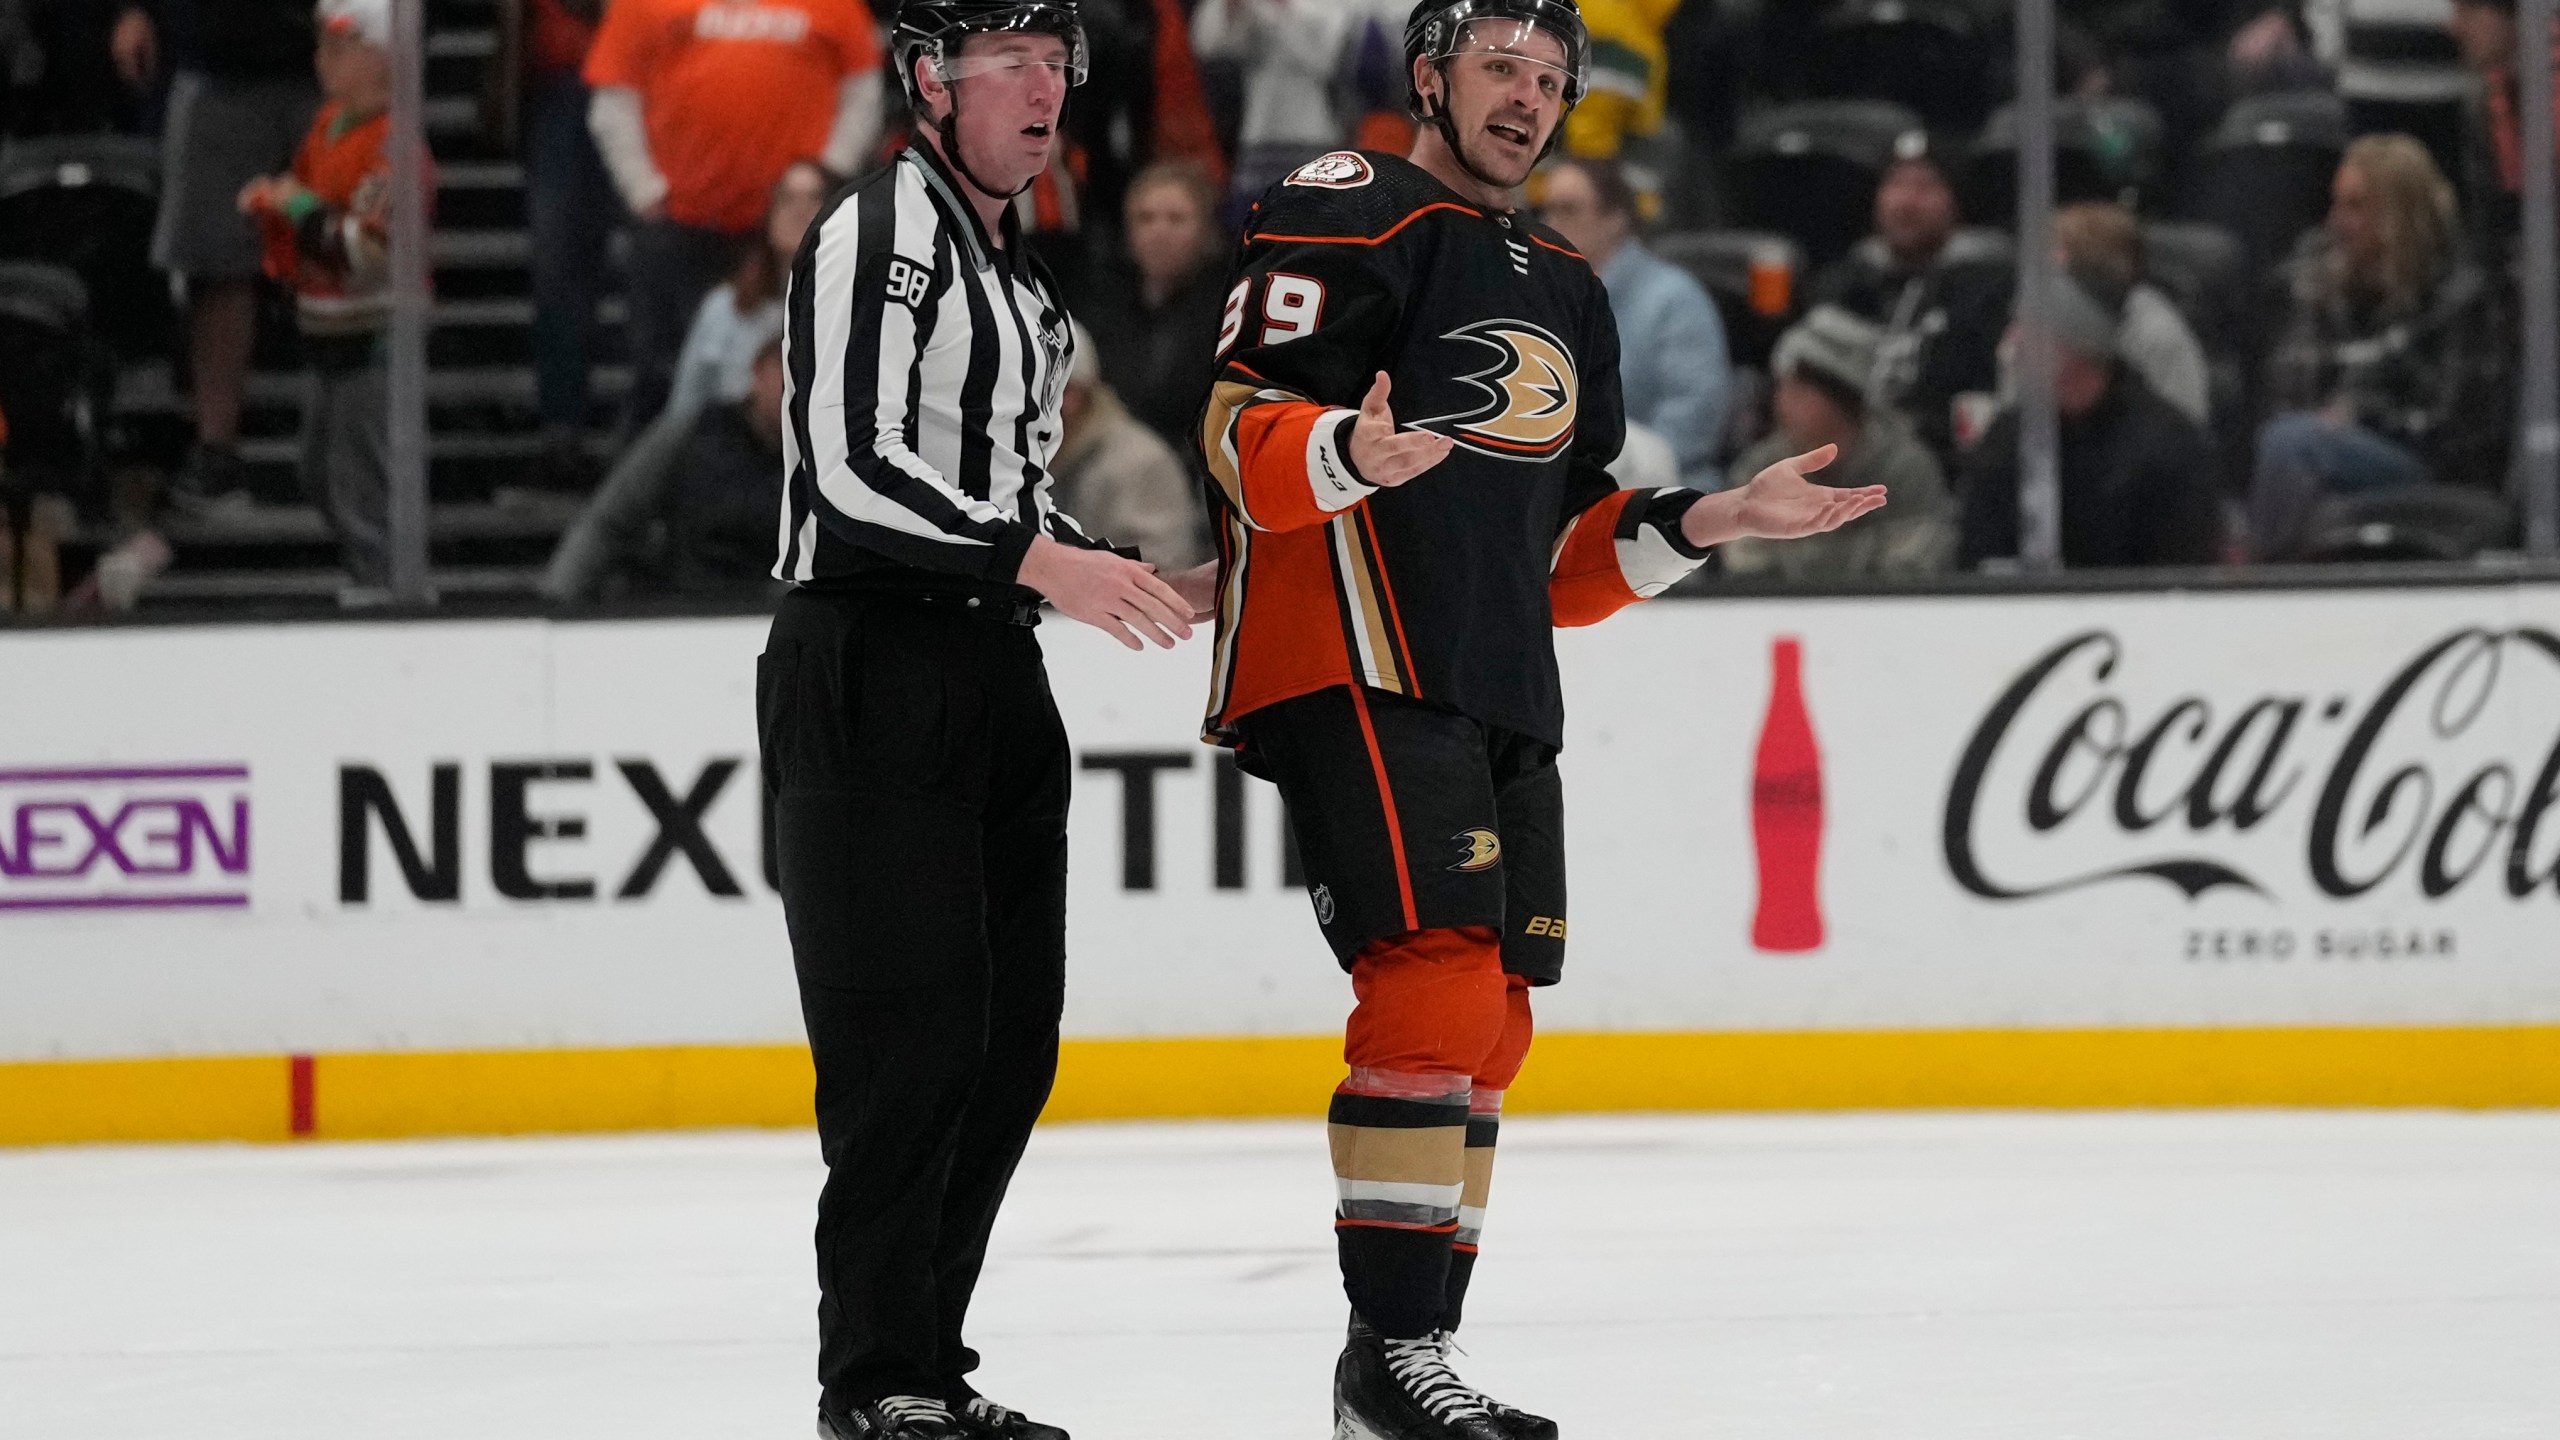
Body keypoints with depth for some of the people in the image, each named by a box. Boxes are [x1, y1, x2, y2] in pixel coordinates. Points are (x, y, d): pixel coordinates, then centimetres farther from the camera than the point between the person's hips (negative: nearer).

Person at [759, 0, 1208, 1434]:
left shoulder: (1024, 273, 20)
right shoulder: (882, 233, -10)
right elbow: (854, 466, -21)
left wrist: (1142, 586, 14)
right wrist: (1038, 560, -26)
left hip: (992, 673, 9)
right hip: (869, 661, -9)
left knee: (1011, 1050, 8)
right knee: (911, 1041, -11)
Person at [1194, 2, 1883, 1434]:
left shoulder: (1566, 290, 24)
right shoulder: (1354, 212, -3)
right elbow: (1242, 426, -14)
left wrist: (1724, 517, 14)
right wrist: (1347, 455, -33)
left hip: (1502, 696, 9)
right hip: (1356, 670, -9)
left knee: (1489, 1028, 9)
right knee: (1438, 982, -19)